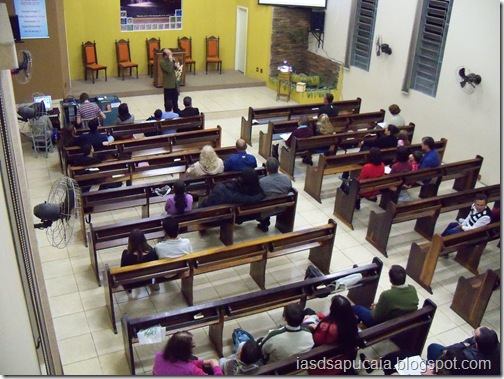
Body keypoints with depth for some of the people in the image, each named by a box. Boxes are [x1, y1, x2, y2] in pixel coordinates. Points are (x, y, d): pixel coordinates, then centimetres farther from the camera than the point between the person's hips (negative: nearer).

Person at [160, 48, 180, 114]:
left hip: (174, 83, 8)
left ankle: (176, 112, 33)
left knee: (175, 99, 19)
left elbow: (175, 68, 12)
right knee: (168, 101, 5)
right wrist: (170, 61, -27)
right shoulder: (162, 62, -19)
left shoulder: (170, 60, 6)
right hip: (168, 84, -8)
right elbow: (169, 70, -30)